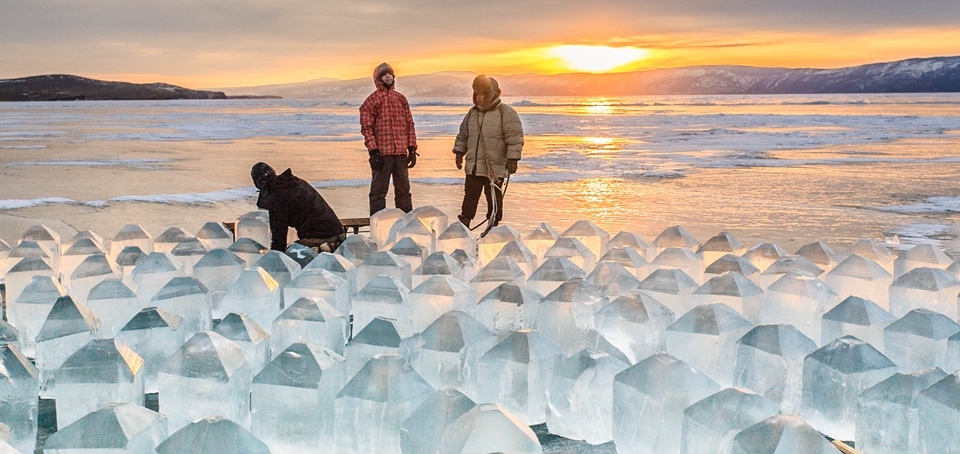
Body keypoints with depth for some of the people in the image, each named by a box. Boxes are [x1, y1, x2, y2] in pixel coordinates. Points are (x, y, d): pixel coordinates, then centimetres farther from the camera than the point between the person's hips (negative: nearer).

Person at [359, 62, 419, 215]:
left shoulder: (401, 98, 14)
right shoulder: (372, 100, 0)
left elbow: (409, 124, 15)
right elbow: (366, 127, -5)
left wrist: (412, 149, 7)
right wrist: (373, 151, -14)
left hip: (401, 153, 5)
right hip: (382, 153, -5)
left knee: (403, 190, 11)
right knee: (378, 191, -1)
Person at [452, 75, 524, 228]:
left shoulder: (506, 113, -5)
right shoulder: (472, 113, 14)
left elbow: (515, 137, -10)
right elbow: (462, 135, 25)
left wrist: (512, 159, -15)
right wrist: (459, 152, 17)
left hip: (495, 167, -5)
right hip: (473, 166, 5)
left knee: (493, 198, 3)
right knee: (470, 196, 8)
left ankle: (493, 226, 13)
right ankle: (463, 225, 14)